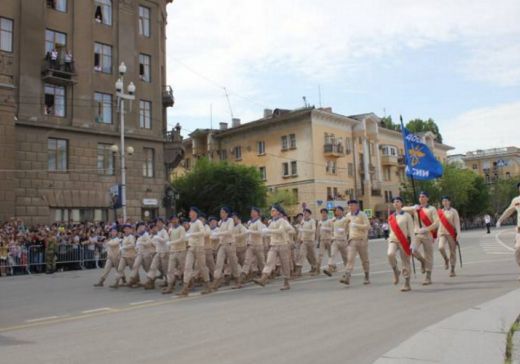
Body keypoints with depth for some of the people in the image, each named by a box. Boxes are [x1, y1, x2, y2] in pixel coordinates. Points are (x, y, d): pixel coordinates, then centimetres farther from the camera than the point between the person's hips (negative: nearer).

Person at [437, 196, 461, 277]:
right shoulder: (439, 212, 9)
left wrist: (458, 234, -13)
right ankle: (446, 260, 8)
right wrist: (437, 234, 14)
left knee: (453, 252, 2)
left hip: (451, 233, -2)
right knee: (441, 247, -22)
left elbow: (457, 223, -4)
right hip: (442, 233, 2)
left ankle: (452, 270, 14)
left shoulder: (453, 211, -1)